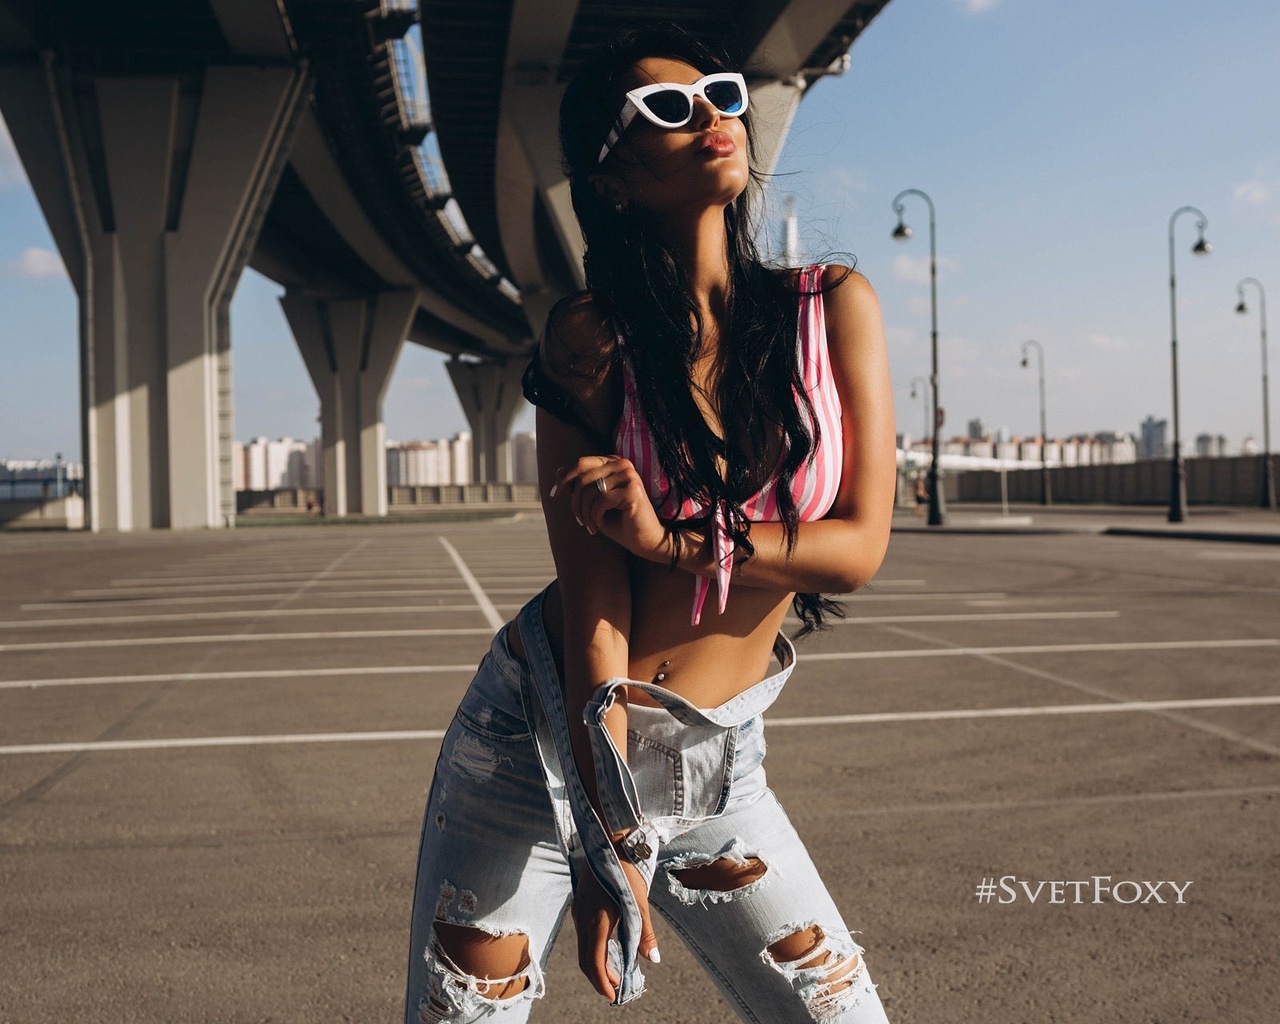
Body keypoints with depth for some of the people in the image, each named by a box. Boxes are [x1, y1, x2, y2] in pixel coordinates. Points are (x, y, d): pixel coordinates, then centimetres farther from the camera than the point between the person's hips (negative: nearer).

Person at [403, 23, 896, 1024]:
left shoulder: (833, 306, -1)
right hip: (547, 742, -2)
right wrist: (612, 838, -17)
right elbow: (593, 586, -13)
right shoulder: (592, 338, -7)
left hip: (717, 765, 2)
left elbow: (859, 546, -6)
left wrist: (673, 538, -19)